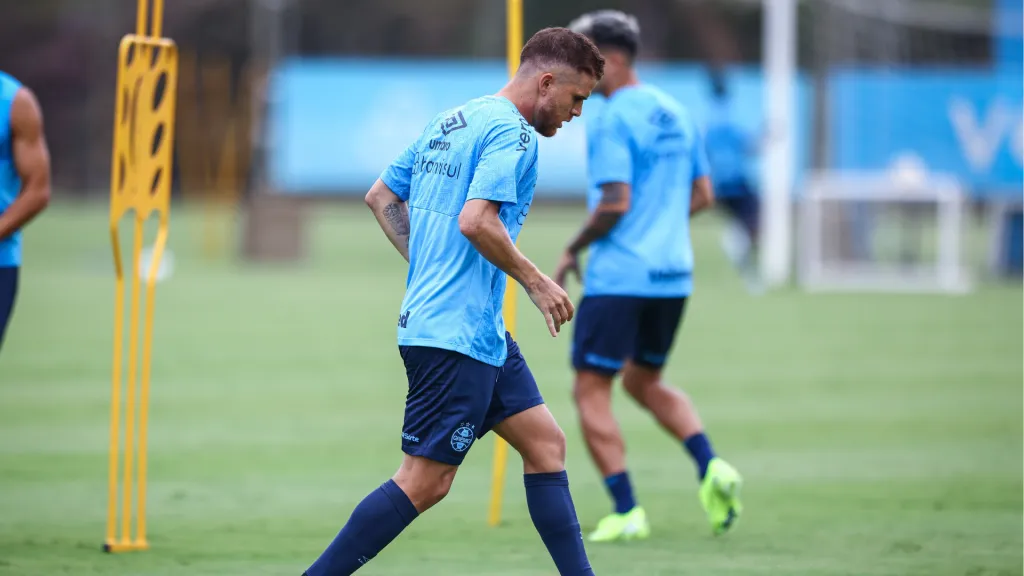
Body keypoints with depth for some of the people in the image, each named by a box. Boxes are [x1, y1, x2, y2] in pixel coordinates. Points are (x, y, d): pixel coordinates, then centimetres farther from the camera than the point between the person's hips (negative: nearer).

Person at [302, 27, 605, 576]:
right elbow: (476, 221, -25)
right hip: (457, 333, -10)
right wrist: (535, 281, -12)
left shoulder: (448, 122, 16)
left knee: (545, 443, 10)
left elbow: (381, 195, 21)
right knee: (425, 480, -7)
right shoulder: (512, 132, -13)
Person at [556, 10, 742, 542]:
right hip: (673, 275, 8)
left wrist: (572, 251, -6)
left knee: (590, 391, 0)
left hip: (618, 277, -8)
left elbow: (616, 203, -20)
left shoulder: (611, 120, -13)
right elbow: (703, 196, 16)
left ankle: (626, 513, -5)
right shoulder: (675, 114, 12)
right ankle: (710, 467, 3)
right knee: (644, 382, 23)